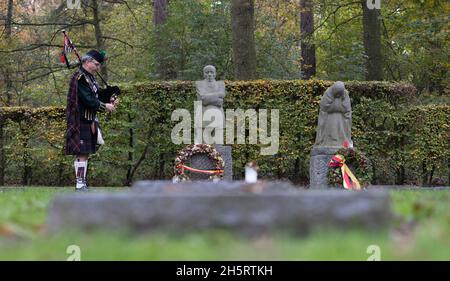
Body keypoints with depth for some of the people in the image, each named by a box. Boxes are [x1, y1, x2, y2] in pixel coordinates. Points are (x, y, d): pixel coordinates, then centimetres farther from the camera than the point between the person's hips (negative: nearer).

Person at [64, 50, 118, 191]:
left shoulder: (90, 77, 15)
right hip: (80, 121, -10)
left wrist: (110, 101, -1)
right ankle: (80, 184, -8)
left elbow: (97, 94, 16)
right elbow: (88, 100, -22)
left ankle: (82, 181, 16)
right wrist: (105, 107, -14)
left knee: (86, 152, 11)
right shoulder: (80, 78, -16)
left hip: (90, 120, 10)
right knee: (82, 153, -9)